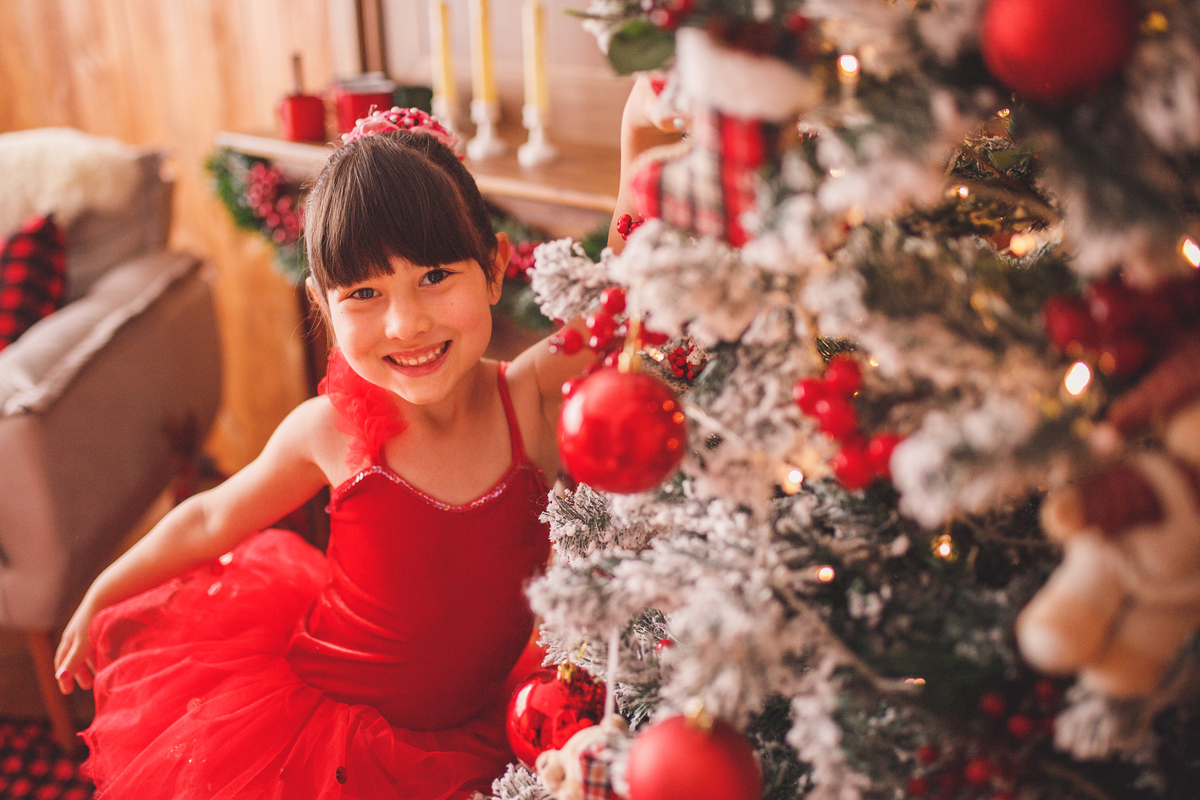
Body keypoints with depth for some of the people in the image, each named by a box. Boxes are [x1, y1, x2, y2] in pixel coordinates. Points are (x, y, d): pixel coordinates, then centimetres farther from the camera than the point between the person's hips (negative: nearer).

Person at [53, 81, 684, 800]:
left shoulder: (534, 393, -21)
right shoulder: (330, 431, -19)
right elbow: (209, 521, 0)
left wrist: (640, 143, -42)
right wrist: (100, 598, 12)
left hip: (475, 735, 0)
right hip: (315, 707, 0)